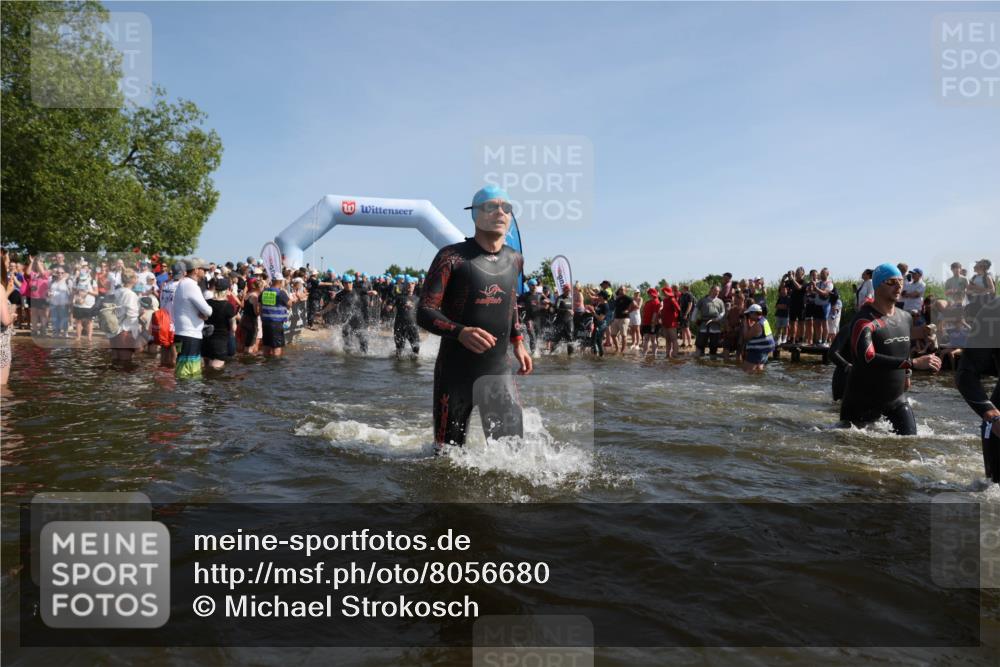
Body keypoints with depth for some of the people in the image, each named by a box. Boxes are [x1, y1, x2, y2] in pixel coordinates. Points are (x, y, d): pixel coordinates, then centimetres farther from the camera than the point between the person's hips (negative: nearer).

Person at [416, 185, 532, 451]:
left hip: (498, 370, 4)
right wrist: (461, 332, -30)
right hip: (455, 372, -4)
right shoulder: (452, 257, -10)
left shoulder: (515, 260, 7)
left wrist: (517, 341, 17)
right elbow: (424, 312, -14)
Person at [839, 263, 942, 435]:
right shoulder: (864, 321, -22)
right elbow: (867, 358, -39)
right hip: (862, 401, -6)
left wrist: (906, 373, 20)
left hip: (896, 400, 6)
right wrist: (913, 363, -41)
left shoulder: (906, 318, 4)